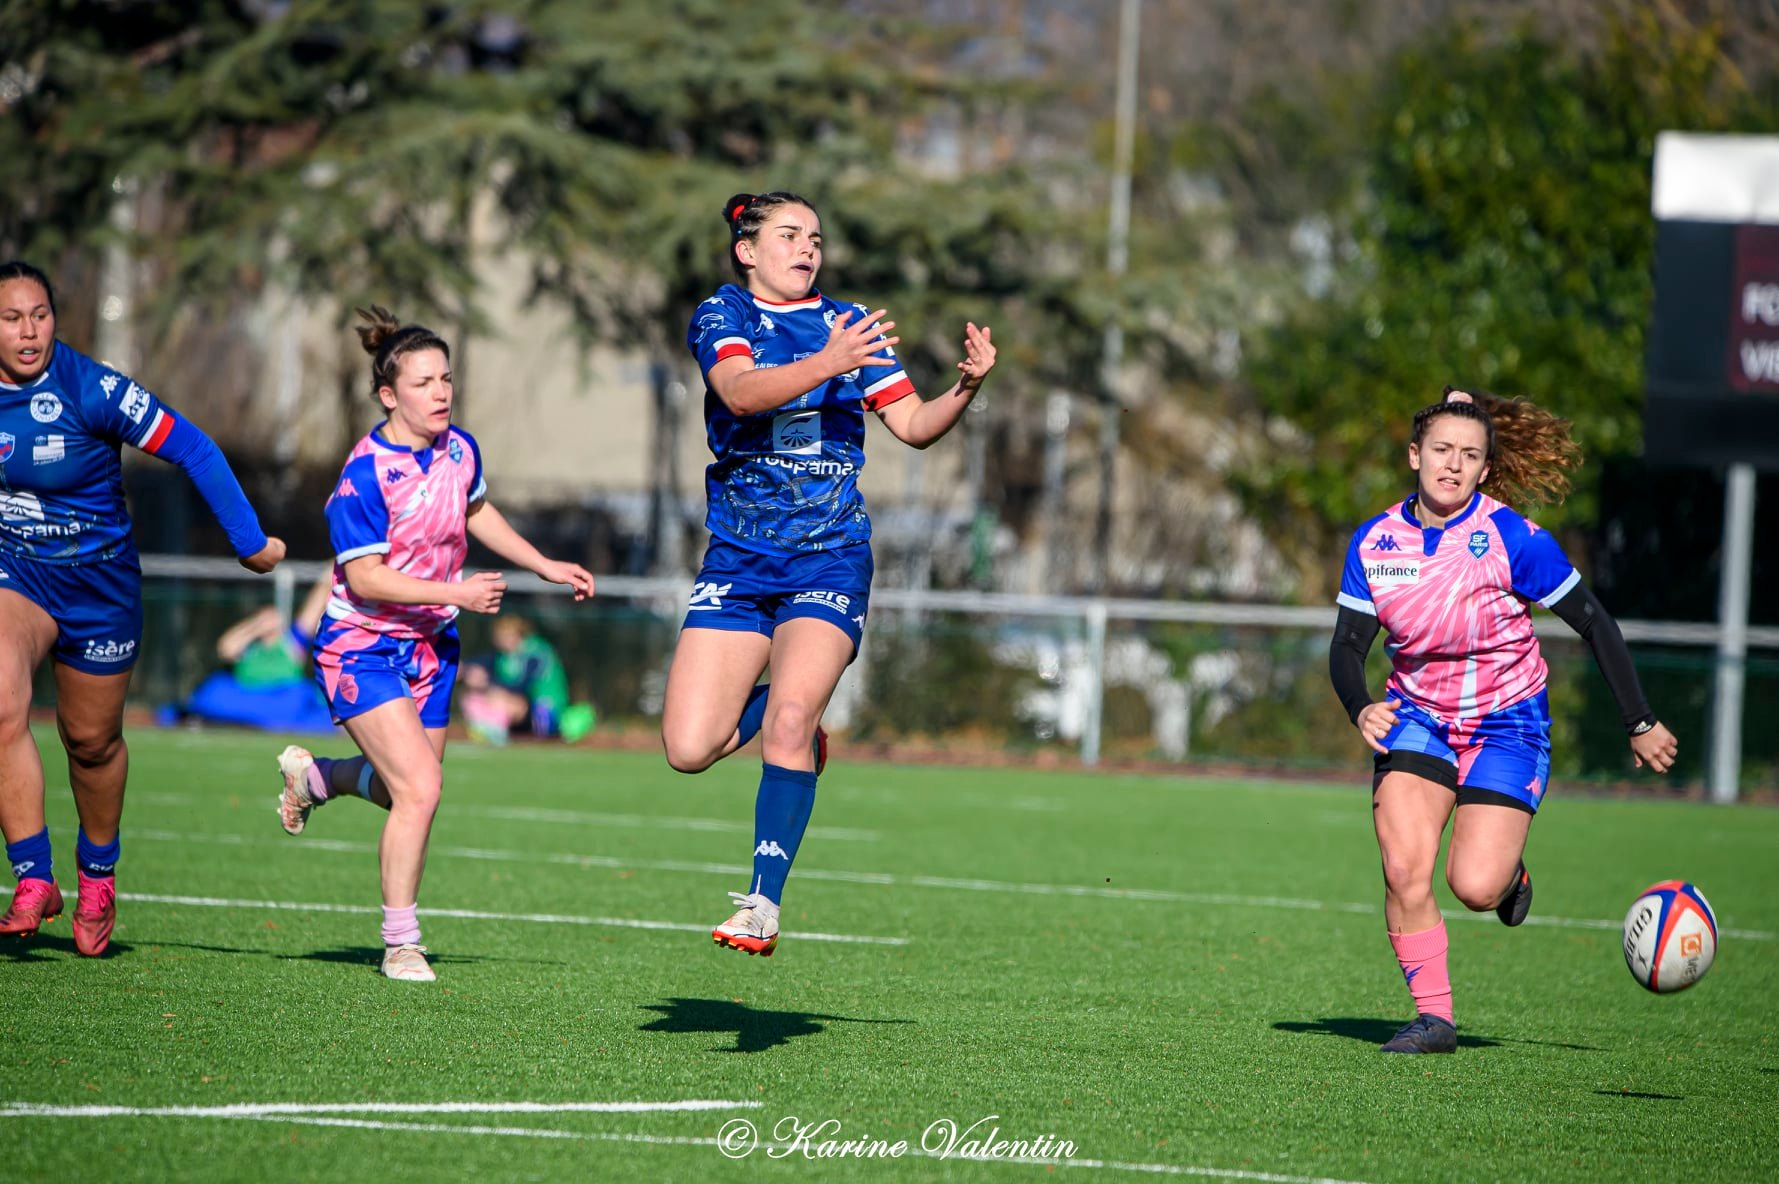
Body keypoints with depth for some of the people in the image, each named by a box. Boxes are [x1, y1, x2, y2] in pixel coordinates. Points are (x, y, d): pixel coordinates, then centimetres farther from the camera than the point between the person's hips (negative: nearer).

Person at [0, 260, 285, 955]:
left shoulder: (91, 390, -22)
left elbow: (192, 449, -16)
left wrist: (249, 542, -13)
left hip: (99, 582, -2)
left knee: (92, 740, 11)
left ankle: (97, 877, 38)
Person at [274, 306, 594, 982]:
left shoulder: (459, 450, -2)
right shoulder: (366, 475, -23)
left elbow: (475, 512, 20)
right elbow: (365, 578, -24)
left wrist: (545, 566, 16)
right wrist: (457, 593, -27)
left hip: (430, 643, 7)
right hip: (362, 646, -7)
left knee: (410, 789, 16)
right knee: (419, 789, -18)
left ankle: (314, 774, 47)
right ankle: (400, 945, -5)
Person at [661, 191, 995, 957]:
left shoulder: (849, 325, 9)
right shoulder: (721, 317, 2)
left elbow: (914, 426, 5)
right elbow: (741, 391, -20)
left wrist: (966, 388, -15)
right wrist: (826, 364, -34)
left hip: (829, 559, 0)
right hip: (738, 561, 0)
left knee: (789, 725, -22)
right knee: (688, 750, -7)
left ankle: (764, 901, -15)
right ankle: (783, 711, 25)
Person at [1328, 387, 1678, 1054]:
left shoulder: (1513, 539, -17)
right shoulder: (1376, 542, -7)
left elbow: (1594, 625, -9)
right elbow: (1348, 647, -3)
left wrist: (1640, 724, -5)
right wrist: (1361, 709, -25)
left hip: (1506, 721, -3)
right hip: (1417, 716, 3)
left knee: (1474, 886, -16)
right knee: (1404, 870, -16)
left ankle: (1509, 872, 22)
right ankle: (1433, 1016, -1)